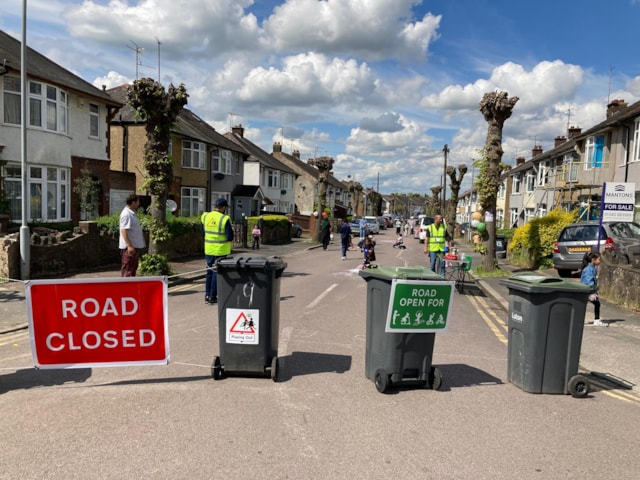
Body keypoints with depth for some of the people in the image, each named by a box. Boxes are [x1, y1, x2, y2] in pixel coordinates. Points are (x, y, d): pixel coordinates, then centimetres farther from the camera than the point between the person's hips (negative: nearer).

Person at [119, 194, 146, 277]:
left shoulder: (132, 213, 15)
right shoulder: (126, 214, -16)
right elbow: (123, 230, -22)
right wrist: (129, 246, -26)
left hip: (135, 245, 10)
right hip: (129, 246, -10)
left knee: (133, 267, 17)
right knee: (127, 269, -5)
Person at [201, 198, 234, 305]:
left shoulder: (205, 216, 2)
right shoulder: (225, 219, -16)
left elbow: (203, 232, 12)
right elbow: (230, 237, -17)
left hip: (208, 250, 5)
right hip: (220, 251, -5)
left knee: (209, 272, 18)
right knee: (217, 273, 5)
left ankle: (207, 295, 22)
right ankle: (212, 297, 10)